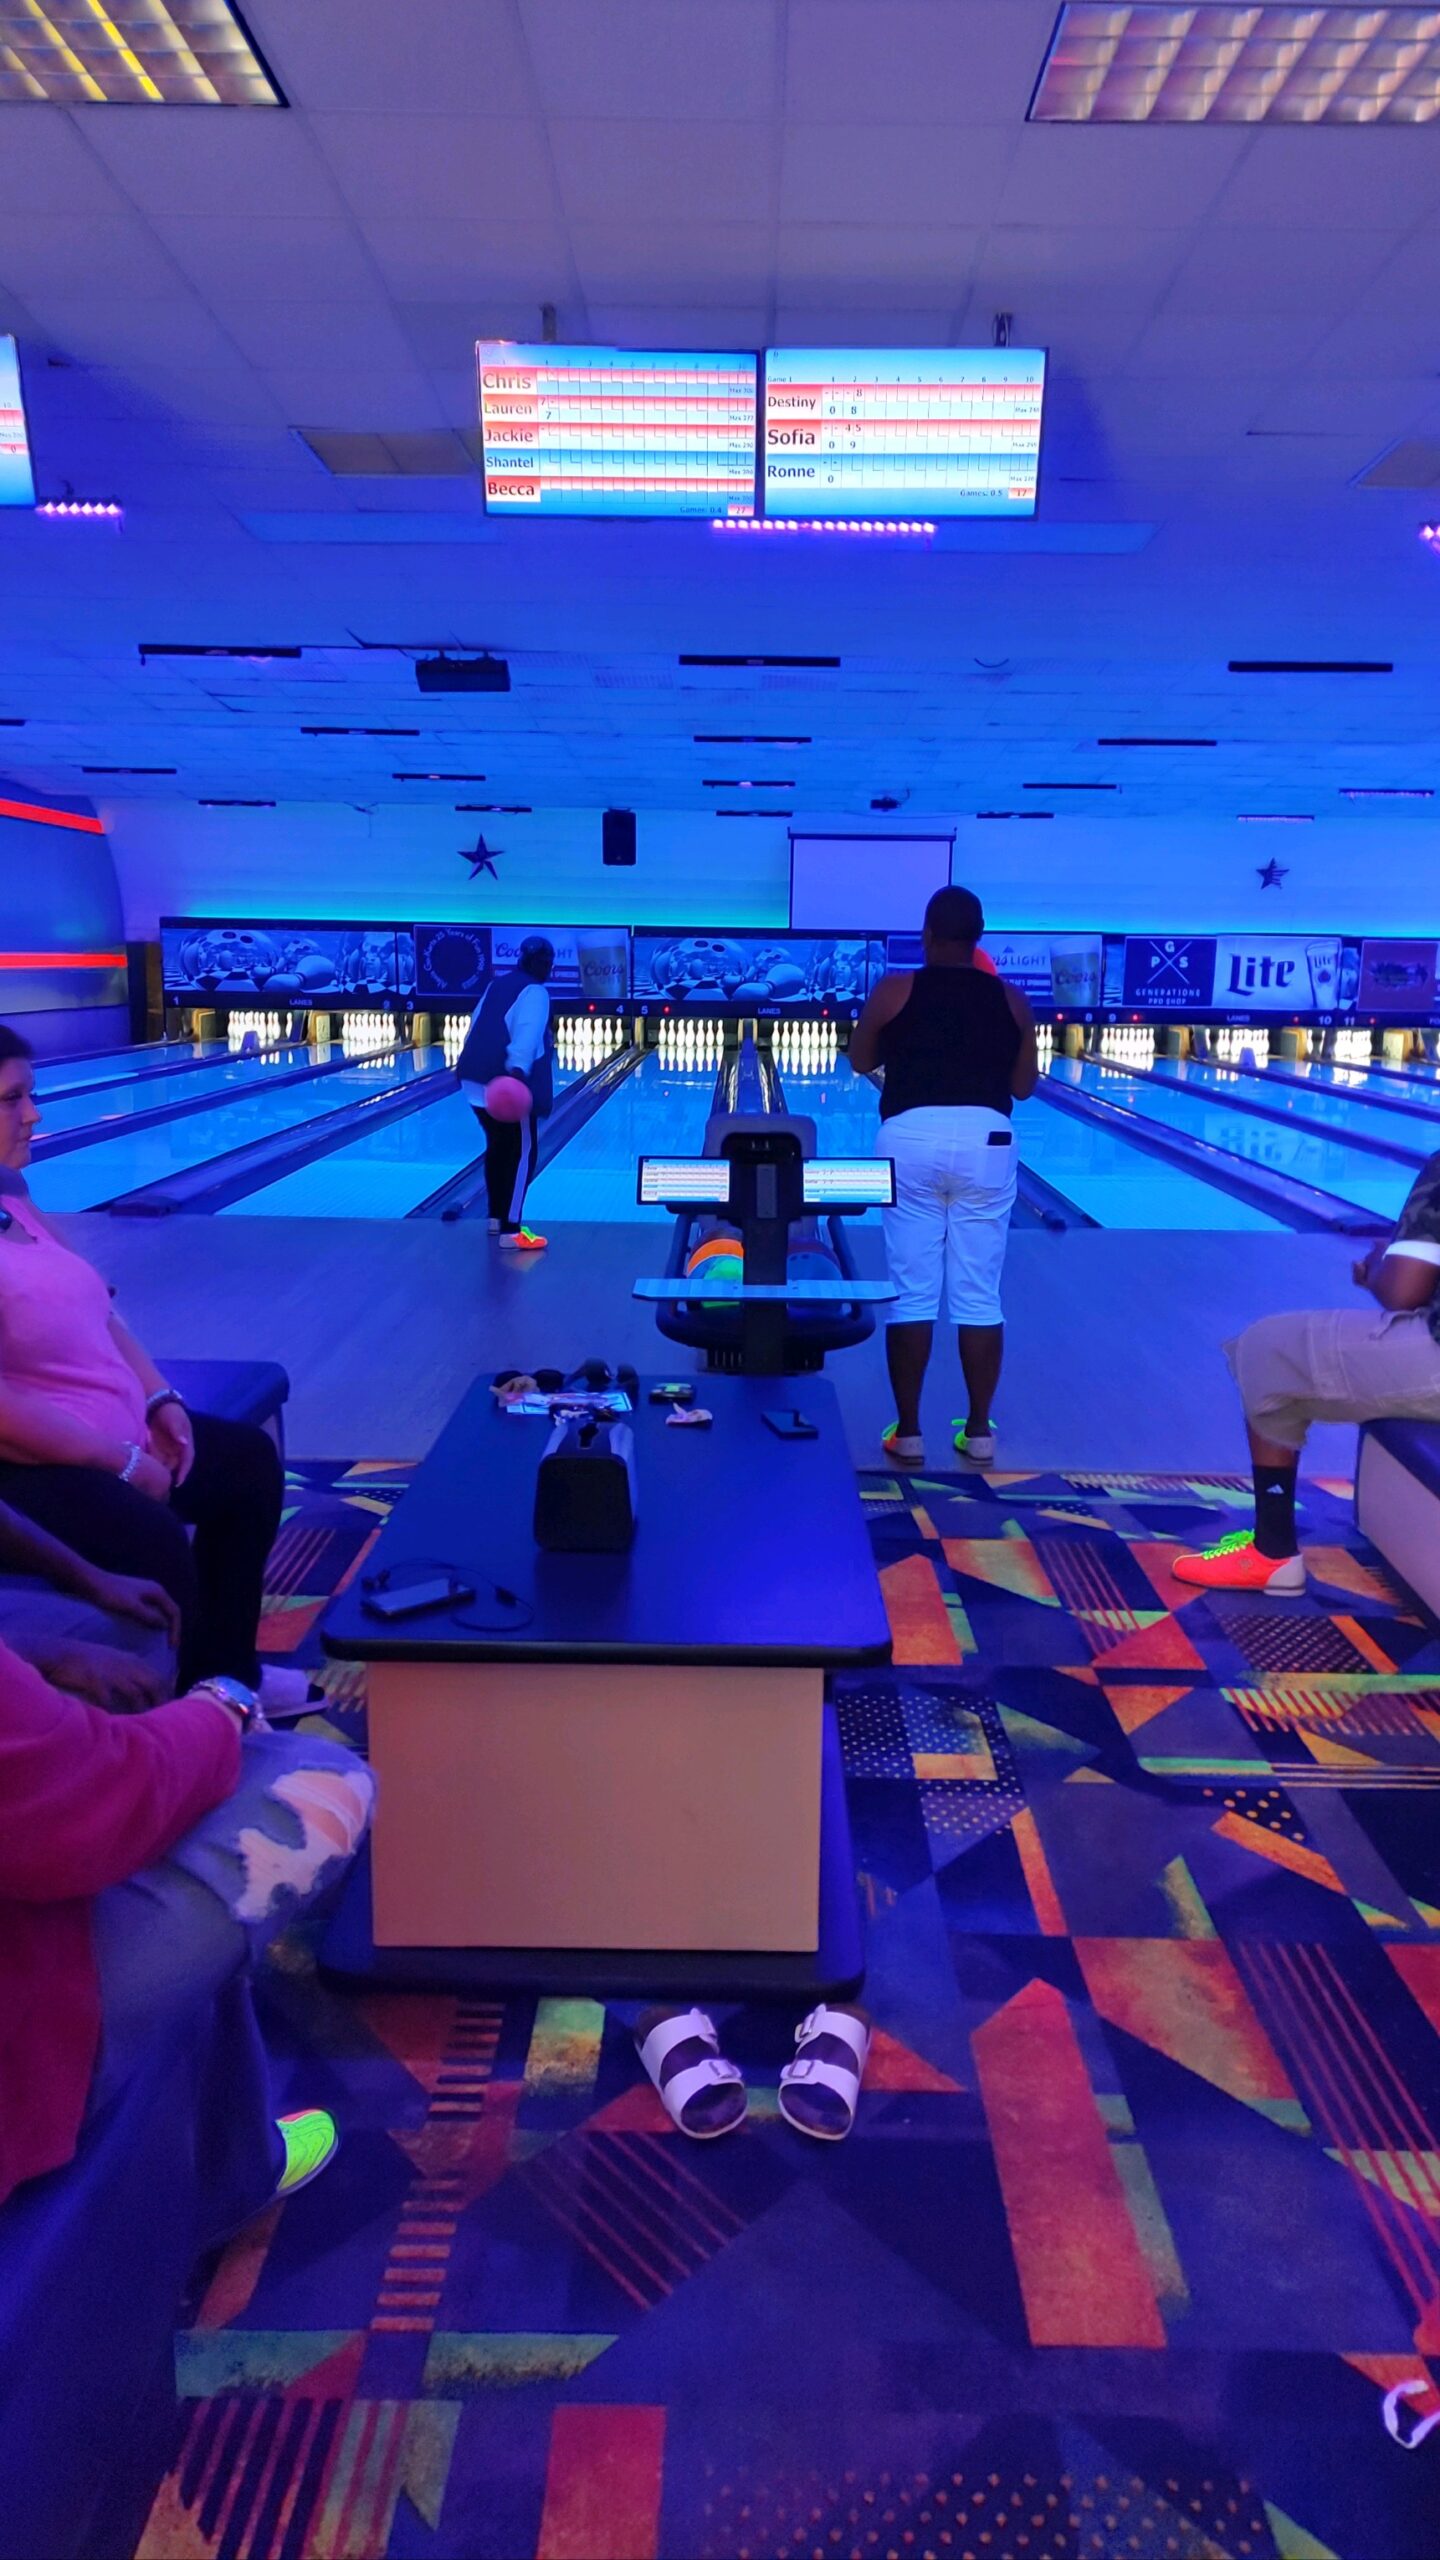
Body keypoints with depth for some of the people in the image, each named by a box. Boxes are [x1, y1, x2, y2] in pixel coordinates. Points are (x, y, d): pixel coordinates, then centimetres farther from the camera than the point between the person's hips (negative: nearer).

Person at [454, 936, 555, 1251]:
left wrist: (472, 1062, 32)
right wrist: (518, 1069, -37)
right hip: (507, 1082, -8)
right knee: (521, 1151, -4)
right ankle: (511, 1231, -9)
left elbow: (478, 1025, 23)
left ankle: (496, 1217, 27)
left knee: (498, 1146, 19)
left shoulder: (499, 984, 17)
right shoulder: (534, 992, -8)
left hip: (478, 1079, 8)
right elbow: (526, 1034, -24)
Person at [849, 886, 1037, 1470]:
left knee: (911, 1294, 3)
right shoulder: (1009, 999, 6)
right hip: (986, 1143, 2)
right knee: (979, 1296, 7)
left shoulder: (895, 990, 1)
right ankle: (979, 1431, 12)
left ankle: (907, 1431, 7)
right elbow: (1023, 1086, 11)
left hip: (912, 1140, -1)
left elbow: (860, 1062, 12)